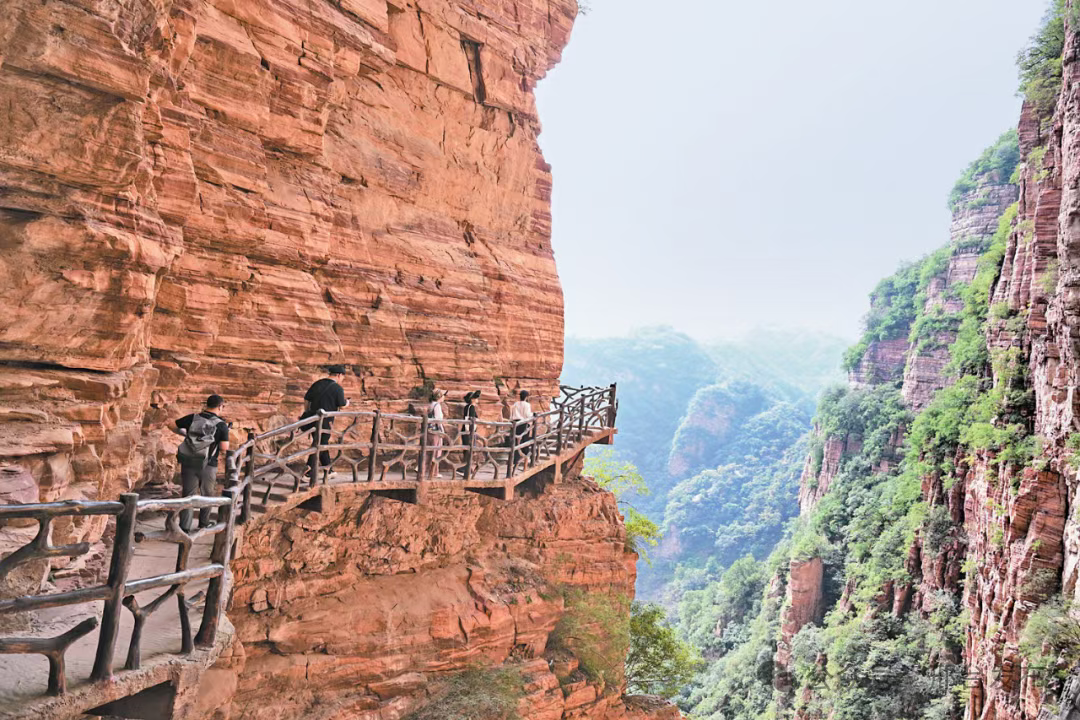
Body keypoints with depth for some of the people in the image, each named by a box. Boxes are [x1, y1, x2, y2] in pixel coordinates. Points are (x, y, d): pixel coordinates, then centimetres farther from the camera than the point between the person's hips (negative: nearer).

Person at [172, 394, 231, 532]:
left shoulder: (193, 418, -1)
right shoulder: (221, 425, -9)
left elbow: (172, 426, 8)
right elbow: (224, 448, -13)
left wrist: (183, 433, 26)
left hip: (188, 463, 2)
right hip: (208, 465, -2)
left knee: (188, 495, 8)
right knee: (207, 494, 19)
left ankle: (184, 527, -1)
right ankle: (203, 523, 31)